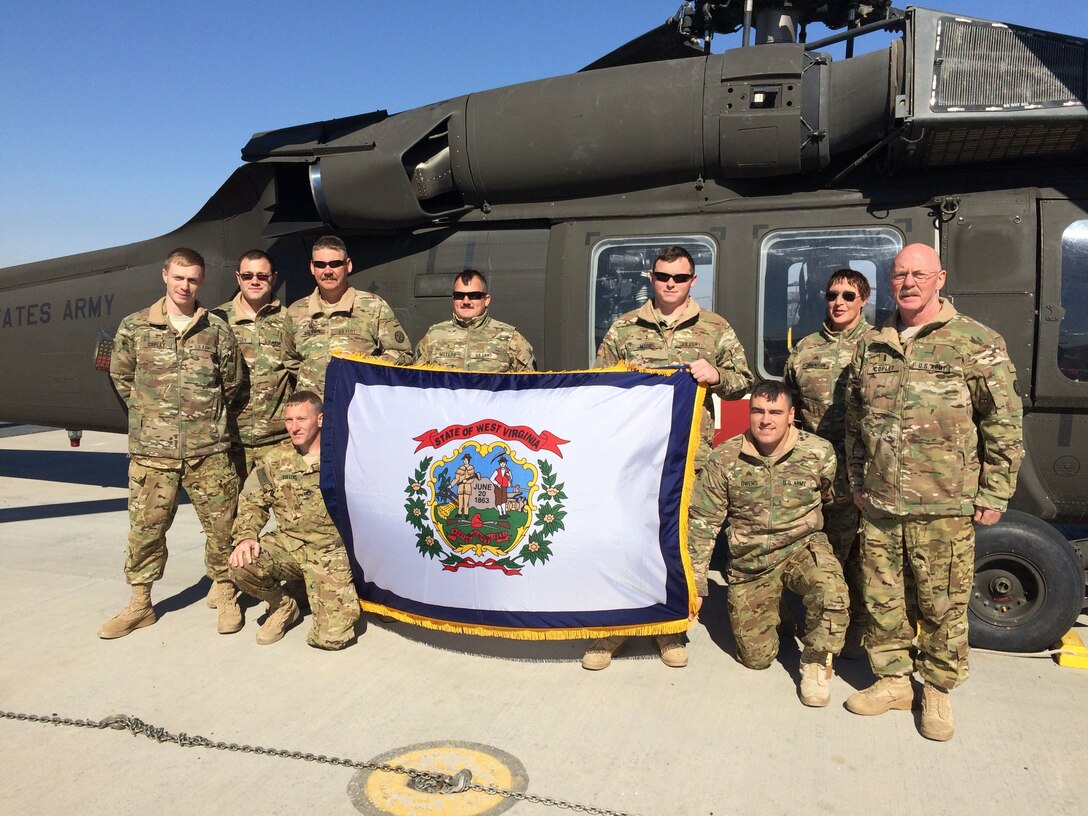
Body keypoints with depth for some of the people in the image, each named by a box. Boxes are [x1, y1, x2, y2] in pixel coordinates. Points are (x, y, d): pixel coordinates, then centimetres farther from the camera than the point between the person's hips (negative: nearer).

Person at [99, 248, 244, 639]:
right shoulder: (134, 327, 4)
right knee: (145, 527, 7)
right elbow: (121, 377, 16)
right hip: (151, 449, 1)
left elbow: (232, 384, 11)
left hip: (208, 449, 0)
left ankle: (225, 593, 23)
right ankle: (140, 603, 22)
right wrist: (149, 412, 12)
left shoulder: (217, 331, 2)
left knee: (221, 525, 5)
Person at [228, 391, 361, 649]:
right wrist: (246, 536, -9)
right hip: (288, 545, 4)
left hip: (331, 552, -3)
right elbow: (252, 502, 10)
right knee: (241, 566, -28)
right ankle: (283, 606, 6)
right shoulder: (277, 459, 7)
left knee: (331, 637, -17)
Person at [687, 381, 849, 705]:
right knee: (756, 658, 2)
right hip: (750, 560, 1)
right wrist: (694, 582, -4)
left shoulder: (819, 452, -10)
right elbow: (703, 522, -5)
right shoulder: (724, 460, -9)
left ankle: (815, 664, -5)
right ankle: (772, 611, 37)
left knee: (831, 592, -35)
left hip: (804, 547, -1)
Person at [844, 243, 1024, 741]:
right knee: (881, 599, 12)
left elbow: (1005, 424, -3)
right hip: (879, 508, 4)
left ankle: (938, 690, 24)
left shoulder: (976, 343, -4)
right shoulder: (871, 346, 11)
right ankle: (892, 680, 29)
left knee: (943, 606, 5)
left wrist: (993, 496, -5)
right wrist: (857, 480, 17)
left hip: (945, 510, -4)